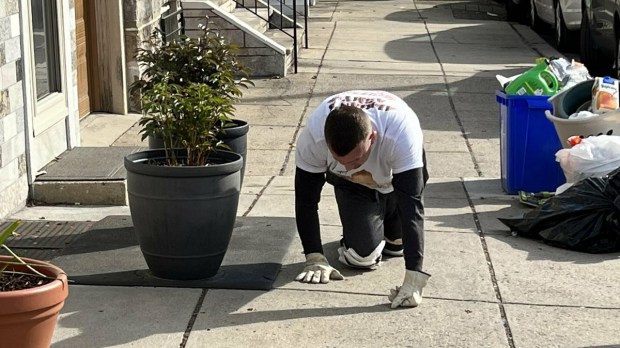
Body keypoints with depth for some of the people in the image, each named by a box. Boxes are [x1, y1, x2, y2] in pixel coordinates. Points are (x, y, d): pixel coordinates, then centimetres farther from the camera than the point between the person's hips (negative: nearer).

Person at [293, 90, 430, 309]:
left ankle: (393, 236, 14)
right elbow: (306, 198, -25)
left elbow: (412, 204, -46)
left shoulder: (402, 133, -44)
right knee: (362, 255, -14)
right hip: (351, 185, 0)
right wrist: (315, 259, -30)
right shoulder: (313, 136, -39)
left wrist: (413, 280, -51)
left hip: (398, 172, 0)